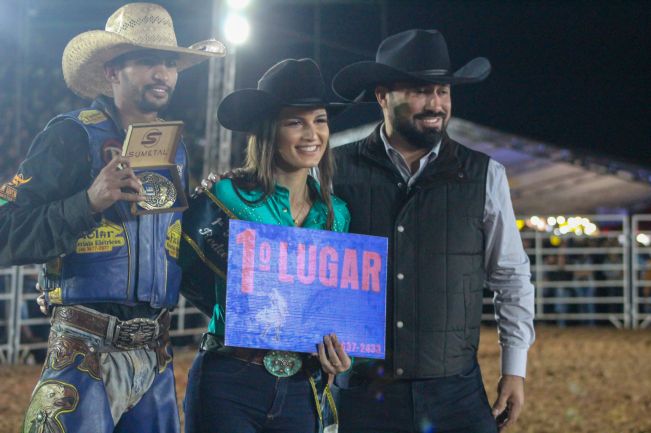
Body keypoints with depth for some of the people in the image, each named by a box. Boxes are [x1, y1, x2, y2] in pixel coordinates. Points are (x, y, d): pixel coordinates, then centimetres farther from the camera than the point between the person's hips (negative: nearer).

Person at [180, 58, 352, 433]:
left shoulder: (337, 214, 9)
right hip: (227, 386, -4)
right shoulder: (226, 196, -6)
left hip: (299, 390, 5)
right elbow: (191, 281, -3)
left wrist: (340, 354, -1)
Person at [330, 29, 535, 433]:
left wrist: (514, 371, 7)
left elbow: (512, 278, 9)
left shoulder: (484, 175, 3)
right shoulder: (336, 171, 1)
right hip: (359, 394, 0)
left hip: (456, 395, 1)